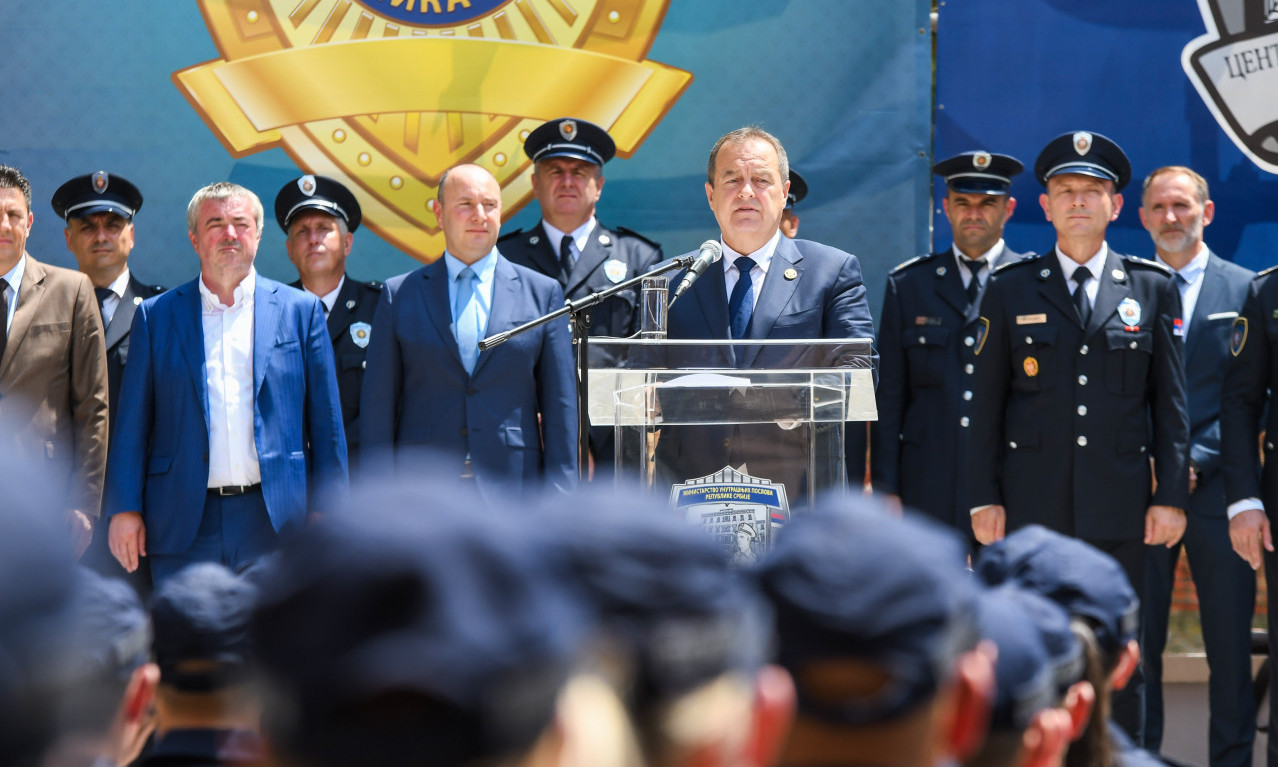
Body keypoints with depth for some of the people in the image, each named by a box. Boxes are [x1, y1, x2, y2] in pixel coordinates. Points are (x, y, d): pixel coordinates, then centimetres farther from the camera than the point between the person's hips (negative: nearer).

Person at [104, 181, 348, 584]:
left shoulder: (300, 310, 8)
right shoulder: (156, 316, 9)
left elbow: (326, 425, 6)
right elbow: (132, 425, 8)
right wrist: (125, 509, 0)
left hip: (275, 521, 0)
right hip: (184, 528, 0)